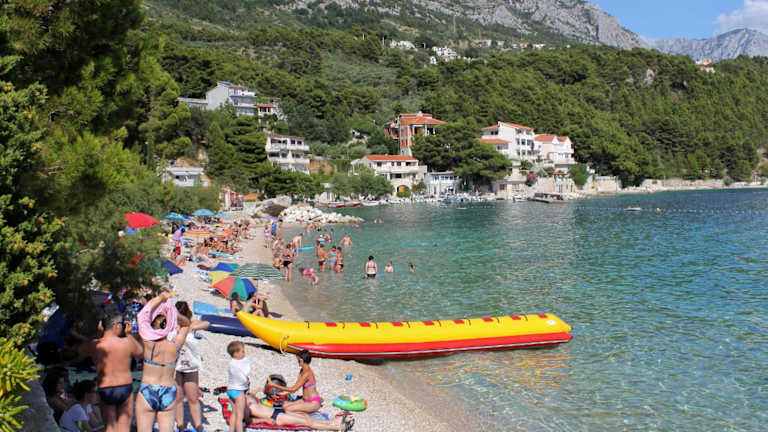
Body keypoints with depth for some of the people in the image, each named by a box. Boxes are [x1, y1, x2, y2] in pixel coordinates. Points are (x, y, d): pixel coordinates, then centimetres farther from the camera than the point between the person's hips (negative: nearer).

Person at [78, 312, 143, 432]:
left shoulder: (94, 345, -8)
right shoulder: (127, 342, -10)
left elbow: (81, 351, 15)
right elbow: (140, 352, 11)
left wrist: (99, 333, 11)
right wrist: (129, 333, 14)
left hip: (105, 390, 1)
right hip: (125, 388, -1)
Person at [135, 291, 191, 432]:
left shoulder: (149, 342, -12)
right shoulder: (176, 344, -6)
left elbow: (142, 315, 2)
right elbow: (186, 324, 14)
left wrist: (161, 298, 7)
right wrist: (175, 315, -2)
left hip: (147, 392, -2)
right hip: (169, 394, 2)